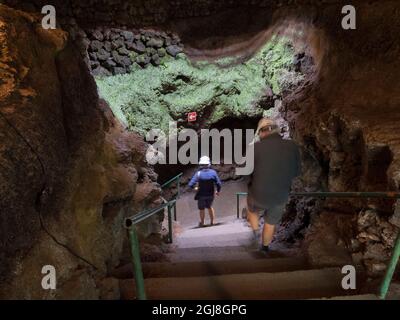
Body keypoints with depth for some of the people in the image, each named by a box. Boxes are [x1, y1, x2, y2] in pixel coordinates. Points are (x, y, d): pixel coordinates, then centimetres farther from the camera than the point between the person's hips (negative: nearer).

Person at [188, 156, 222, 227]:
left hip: (201, 195, -2)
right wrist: (218, 191, 9)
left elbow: (191, 184, -21)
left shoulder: (198, 173, -18)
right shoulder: (213, 172, -13)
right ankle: (212, 221, 34)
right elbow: (218, 183, -10)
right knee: (209, 207, 26)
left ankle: (202, 223, 33)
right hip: (210, 194, 2)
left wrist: (195, 188, 0)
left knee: (202, 209, 17)